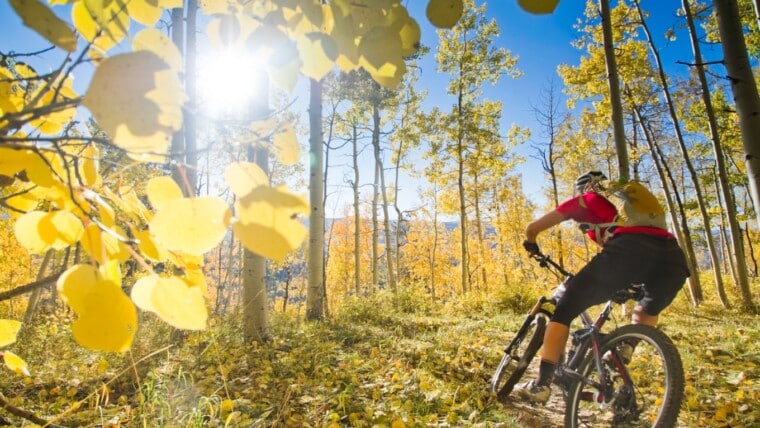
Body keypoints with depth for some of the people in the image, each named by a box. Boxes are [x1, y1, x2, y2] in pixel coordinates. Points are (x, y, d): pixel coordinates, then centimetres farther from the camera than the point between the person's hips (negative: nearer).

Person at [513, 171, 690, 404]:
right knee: (648, 310, 36)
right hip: (673, 256, 6)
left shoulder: (583, 201, 27)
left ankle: (541, 384, 2)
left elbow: (532, 228, 27)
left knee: (565, 309, 6)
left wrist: (532, 247, 50)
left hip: (628, 250, -5)